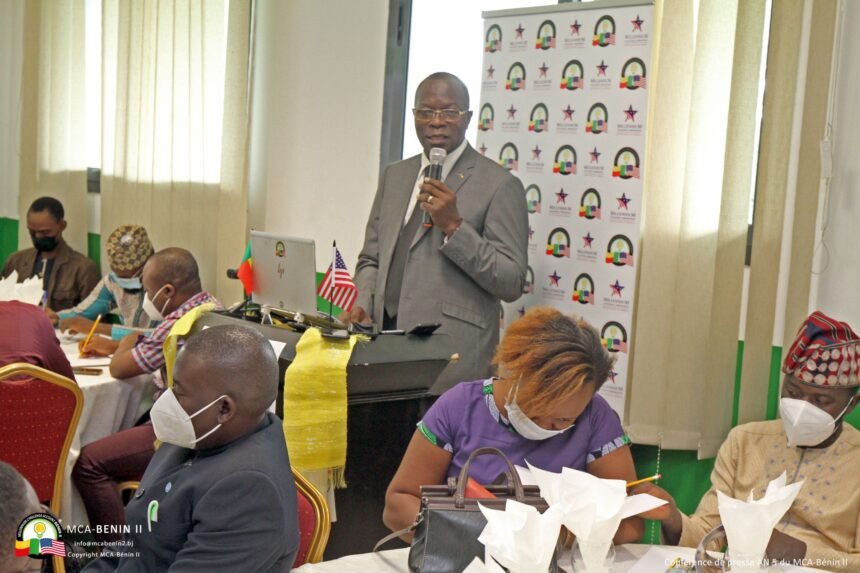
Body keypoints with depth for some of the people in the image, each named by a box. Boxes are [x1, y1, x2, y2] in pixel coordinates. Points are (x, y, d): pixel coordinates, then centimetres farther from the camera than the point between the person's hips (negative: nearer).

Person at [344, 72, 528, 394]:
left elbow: (512, 284, -9)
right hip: (385, 342, 5)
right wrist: (364, 304, 2)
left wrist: (454, 227, -18)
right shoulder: (395, 175, 15)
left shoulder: (500, 186, -5)